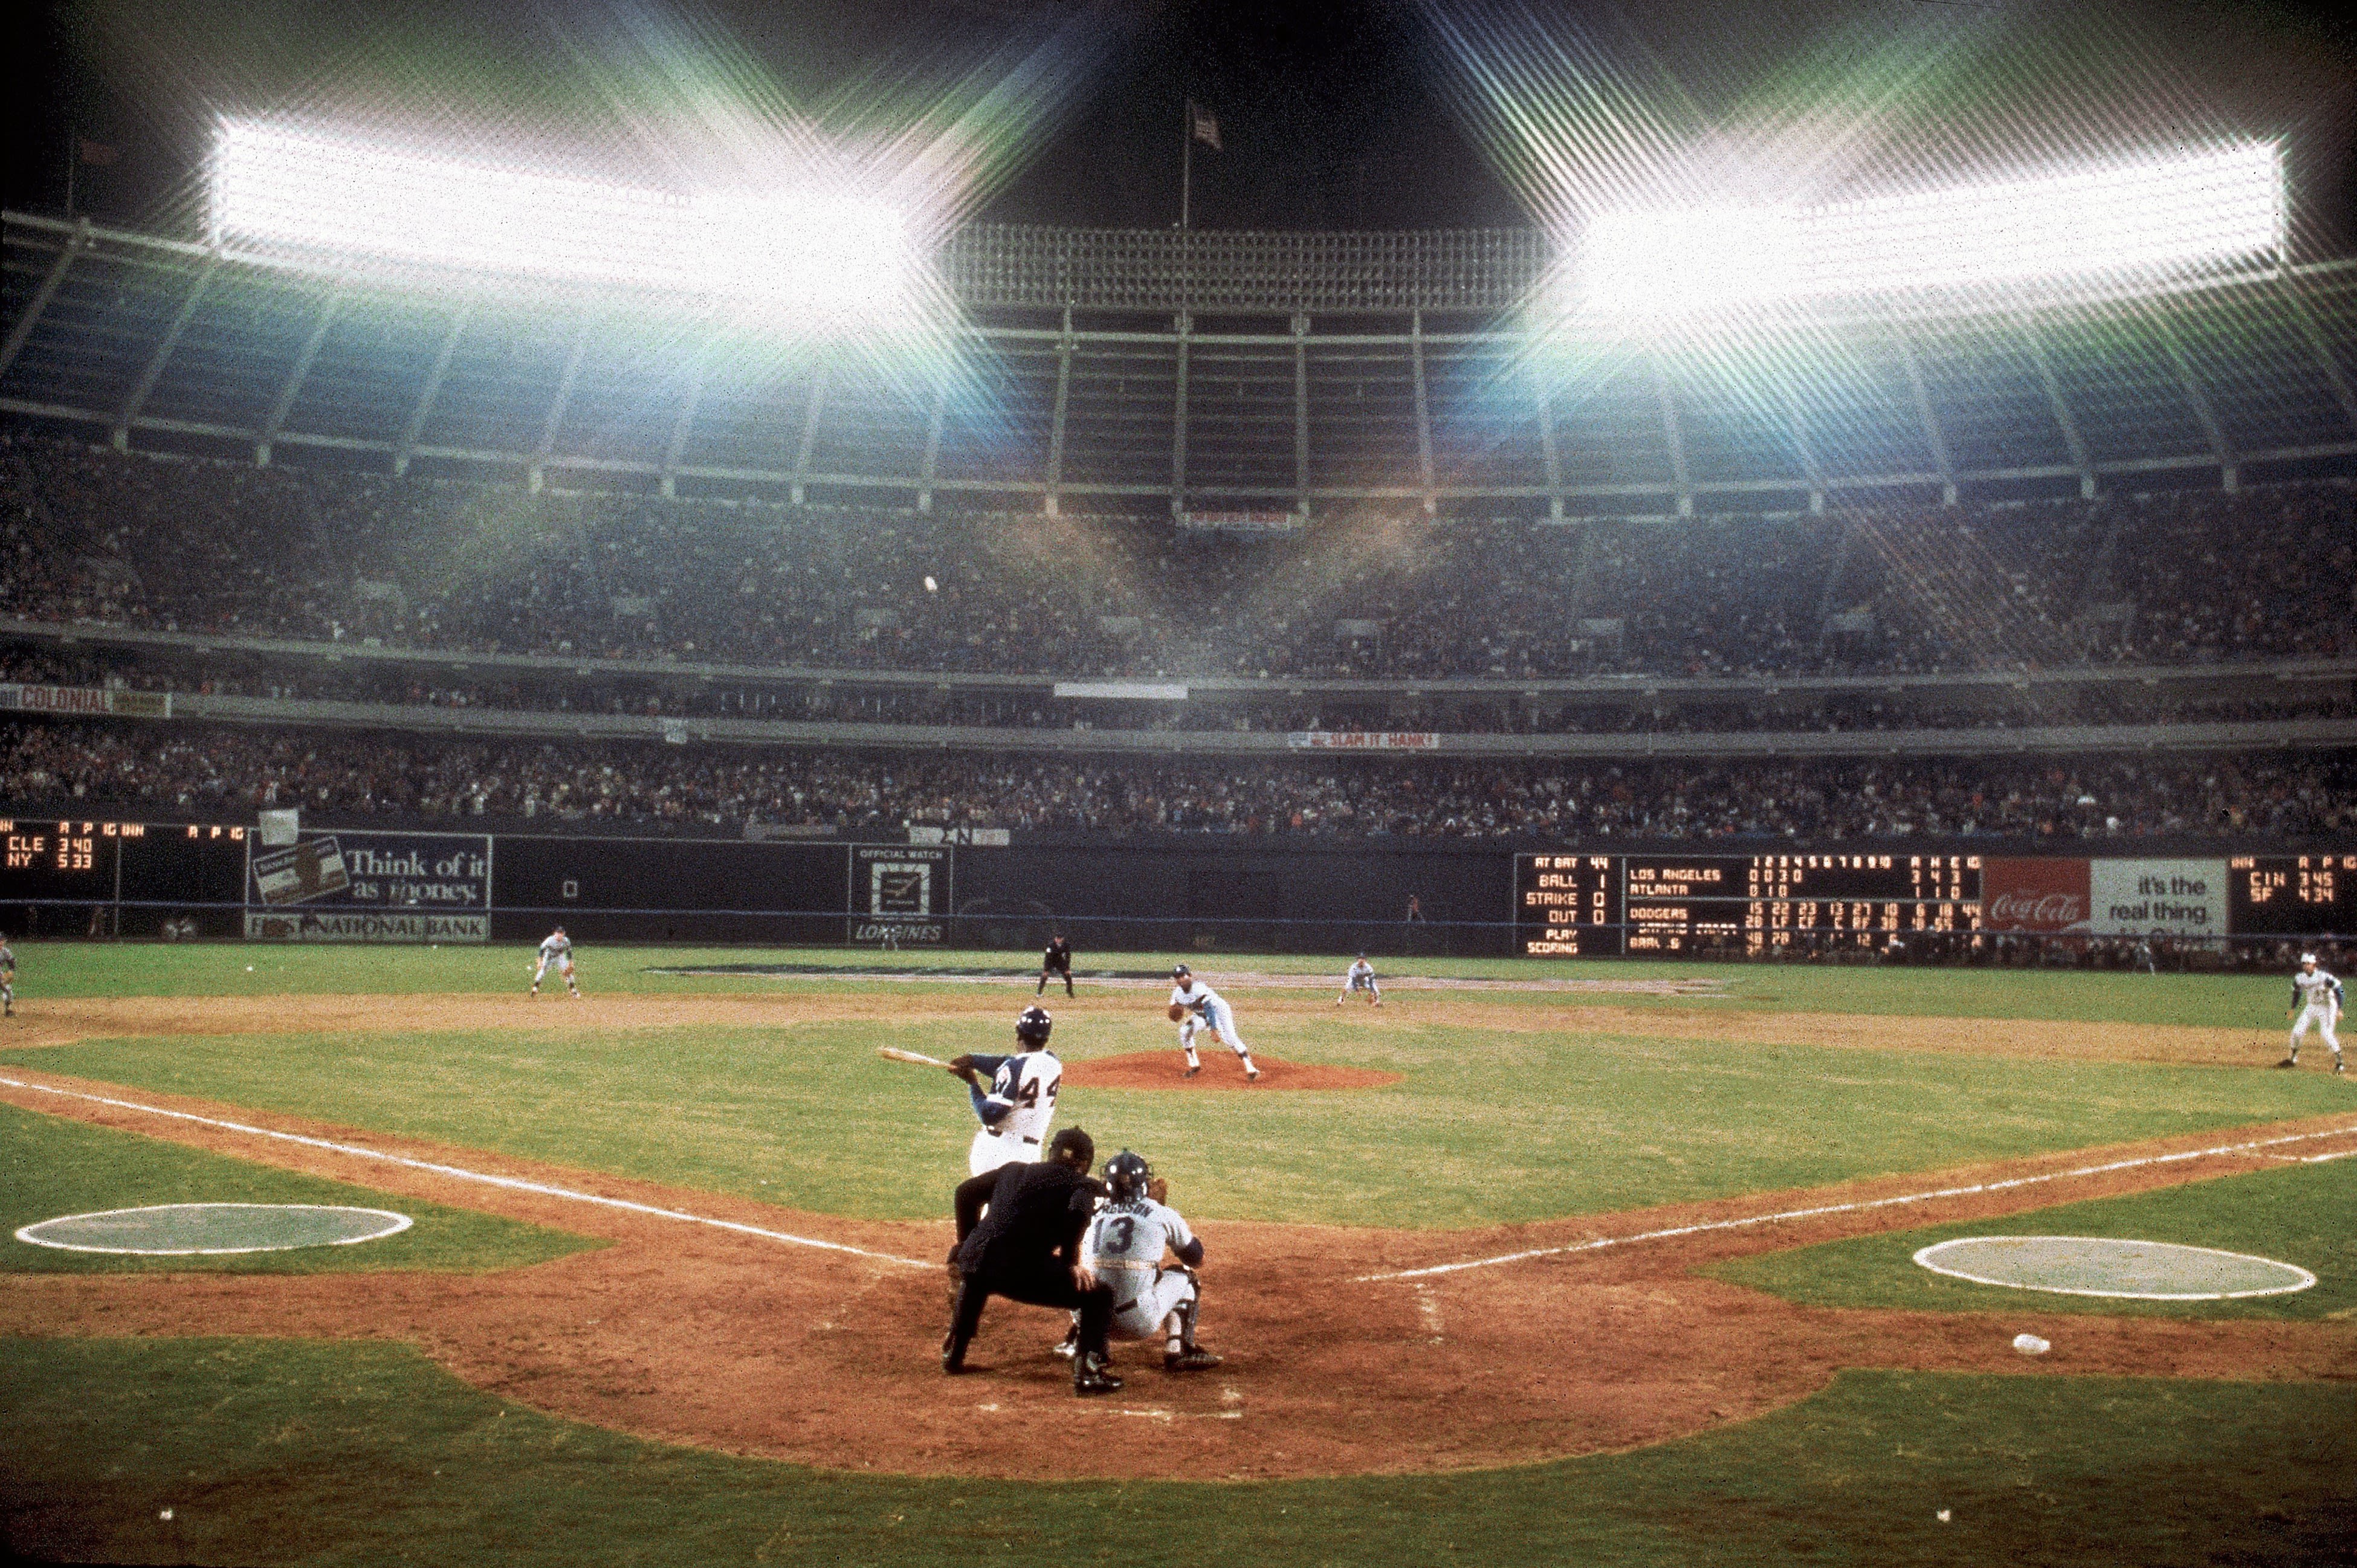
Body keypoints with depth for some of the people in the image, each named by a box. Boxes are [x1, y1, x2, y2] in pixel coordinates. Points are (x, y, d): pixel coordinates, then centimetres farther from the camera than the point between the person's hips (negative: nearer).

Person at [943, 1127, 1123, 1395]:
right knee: (1099, 1294, 10)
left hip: (975, 1260, 5)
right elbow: (1078, 1212, -9)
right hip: (1026, 1273, -5)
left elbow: (966, 1191, 24)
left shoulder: (1014, 1170, 28)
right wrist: (1071, 1263, -5)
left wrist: (965, 1248, 27)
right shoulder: (1081, 1184, 14)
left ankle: (953, 1354, 42)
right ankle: (1088, 1370, -5)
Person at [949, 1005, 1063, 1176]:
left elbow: (989, 1116, -15)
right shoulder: (1053, 1064, 6)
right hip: (1029, 1153, 6)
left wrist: (972, 1083, -4)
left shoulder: (1014, 1067, -15)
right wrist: (973, 1060, 8)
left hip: (995, 1149, -6)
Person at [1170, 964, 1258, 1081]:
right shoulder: (1178, 993, -10)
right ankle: (1194, 1065, 4)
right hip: (1201, 1015, 7)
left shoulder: (1199, 989, -31)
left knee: (1230, 1037, -22)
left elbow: (1210, 1010, -36)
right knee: (1185, 1031, -10)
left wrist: (1214, 1029, -43)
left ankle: (1250, 1069, -27)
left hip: (1219, 1010, -7)